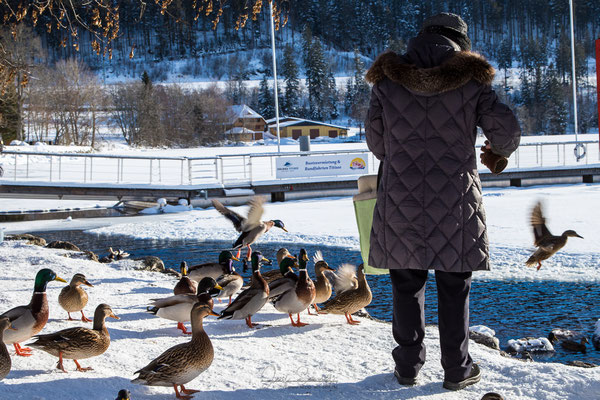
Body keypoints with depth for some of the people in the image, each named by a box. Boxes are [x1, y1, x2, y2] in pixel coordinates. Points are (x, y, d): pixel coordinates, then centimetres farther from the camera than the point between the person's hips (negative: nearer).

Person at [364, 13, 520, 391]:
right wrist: (499, 154, 19)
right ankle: (457, 369, 17)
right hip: (456, 201, -1)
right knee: (454, 288, 9)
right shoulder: (471, 79, -2)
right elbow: (506, 128, -4)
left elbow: (376, 140, 9)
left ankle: (408, 365, 20)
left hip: (400, 201, 1)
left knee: (407, 285, 13)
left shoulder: (387, 79, 2)